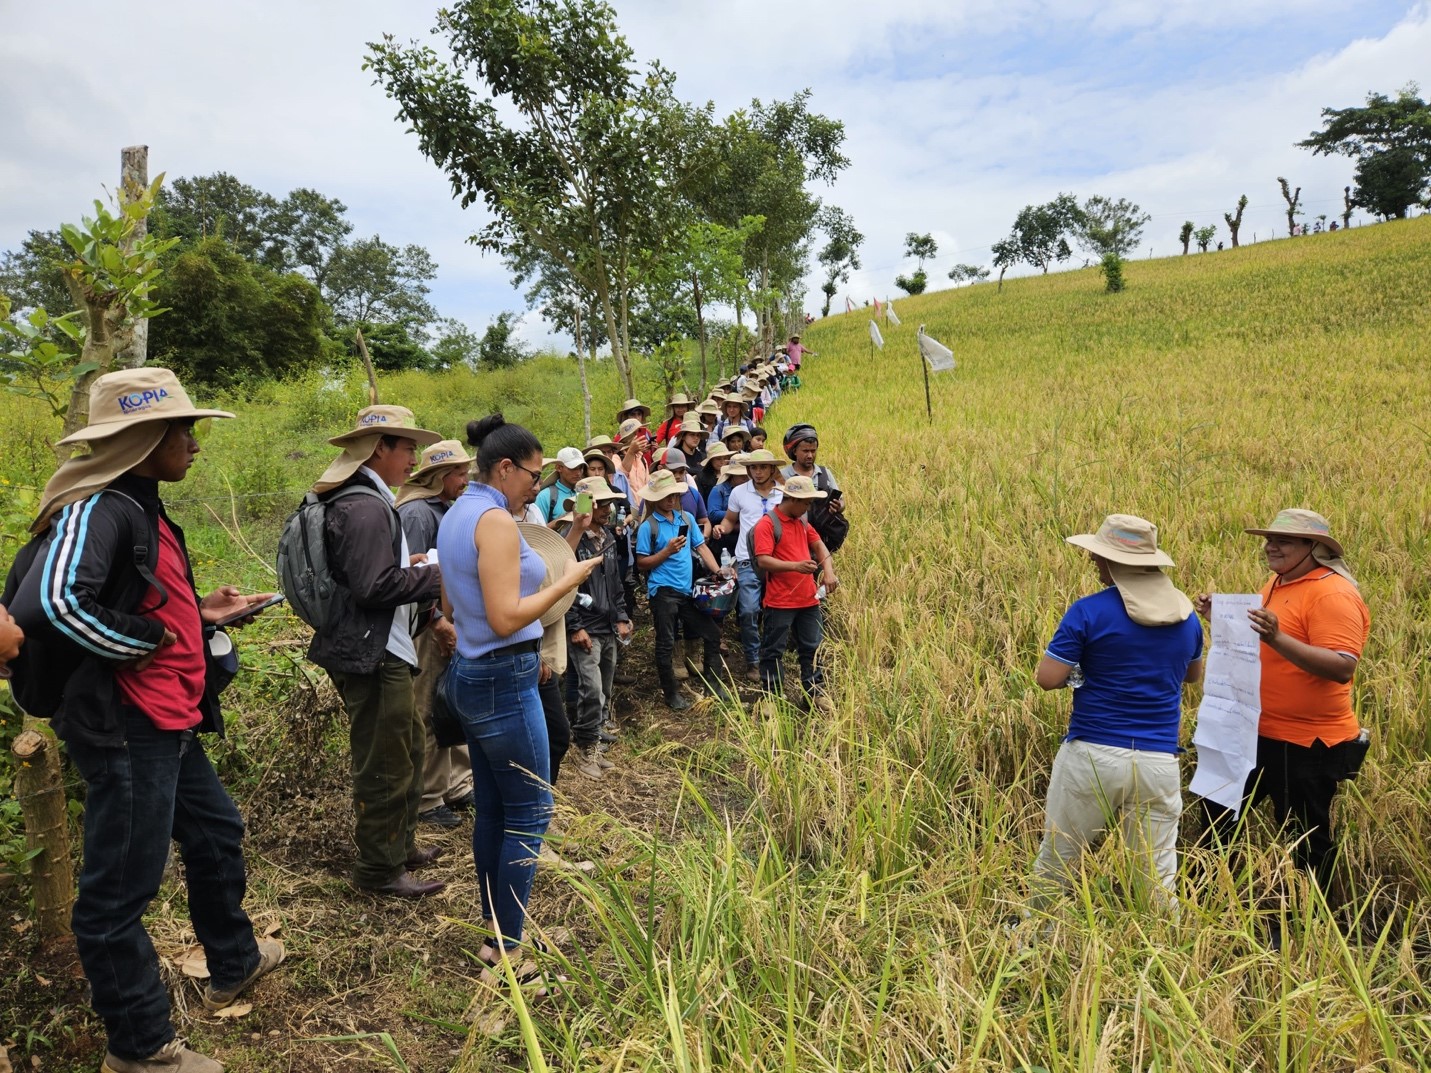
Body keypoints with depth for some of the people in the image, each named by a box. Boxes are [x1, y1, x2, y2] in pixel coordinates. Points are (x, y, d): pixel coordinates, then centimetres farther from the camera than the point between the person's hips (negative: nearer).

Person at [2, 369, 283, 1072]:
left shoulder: (142, 509, 12)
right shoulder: (98, 509, -19)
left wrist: (201, 614, 8)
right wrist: (149, 638, -22)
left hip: (168, 724, 11)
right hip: (125, 729, -11)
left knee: (216, 834, 24)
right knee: (121, 887, 5)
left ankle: (233, 964, 45)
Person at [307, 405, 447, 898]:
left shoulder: (367, 501, 13)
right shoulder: (366, 508, -20)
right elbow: (375, 587, -25)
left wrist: (411, 563, 12)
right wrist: (436, 575, -15)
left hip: (380, 649, 11)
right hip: (373, 655, -11)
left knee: (409, 748, 22)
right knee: (386, 765, 2)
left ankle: (400, 846, 37)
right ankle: (379, 869, 18)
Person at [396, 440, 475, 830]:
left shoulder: (448, 510, 15)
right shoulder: (416, 513, -15)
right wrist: (438, 620, -21)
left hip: (450, 622, 10)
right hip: (427, 626, -10)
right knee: (428, 716, 0)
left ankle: (458, 785, 27)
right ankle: (428, 801, 11)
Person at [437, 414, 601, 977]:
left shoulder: (457, 514, 11)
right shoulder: (495, 519, -18)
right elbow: (506, 619, -23)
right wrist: (567, 580, -15)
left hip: (472, 673, 10)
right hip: (504, 681, -10)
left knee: (491, 807, 16)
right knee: (530, 813, 1)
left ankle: (496, 924, 28)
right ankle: (505, 947, 10)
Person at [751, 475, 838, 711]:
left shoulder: (802, 522, 12)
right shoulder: (766, 524, -13)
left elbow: (819, 546, 13)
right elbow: (763, 560, -21)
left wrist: (828, 571, -4)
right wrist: (795, 566, -31)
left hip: (808, 599, 7)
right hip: (780, 602, -7)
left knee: (812, 648, 15)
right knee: (773, 651, 6)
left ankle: (815, 692, 27)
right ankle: (771, 696, 18)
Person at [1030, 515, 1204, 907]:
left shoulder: (1089, 612, -12)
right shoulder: (1187, 615, 6)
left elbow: (1047, 678, -12)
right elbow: (1193, 674, 23)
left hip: (1092, 755, -4)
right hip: (1159, 762, 4)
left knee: (1057, 859, 14)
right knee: (1156, 874, 12)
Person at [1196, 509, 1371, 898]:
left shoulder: (1333, 594, -19)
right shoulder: (1277, 583, 8)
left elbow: (1343, 666, -29)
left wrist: (1277, 637, -38)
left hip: (1307, 744, -9)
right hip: (1259, 733, 10)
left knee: (1307, 839, 8)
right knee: (1218, 810, 21)